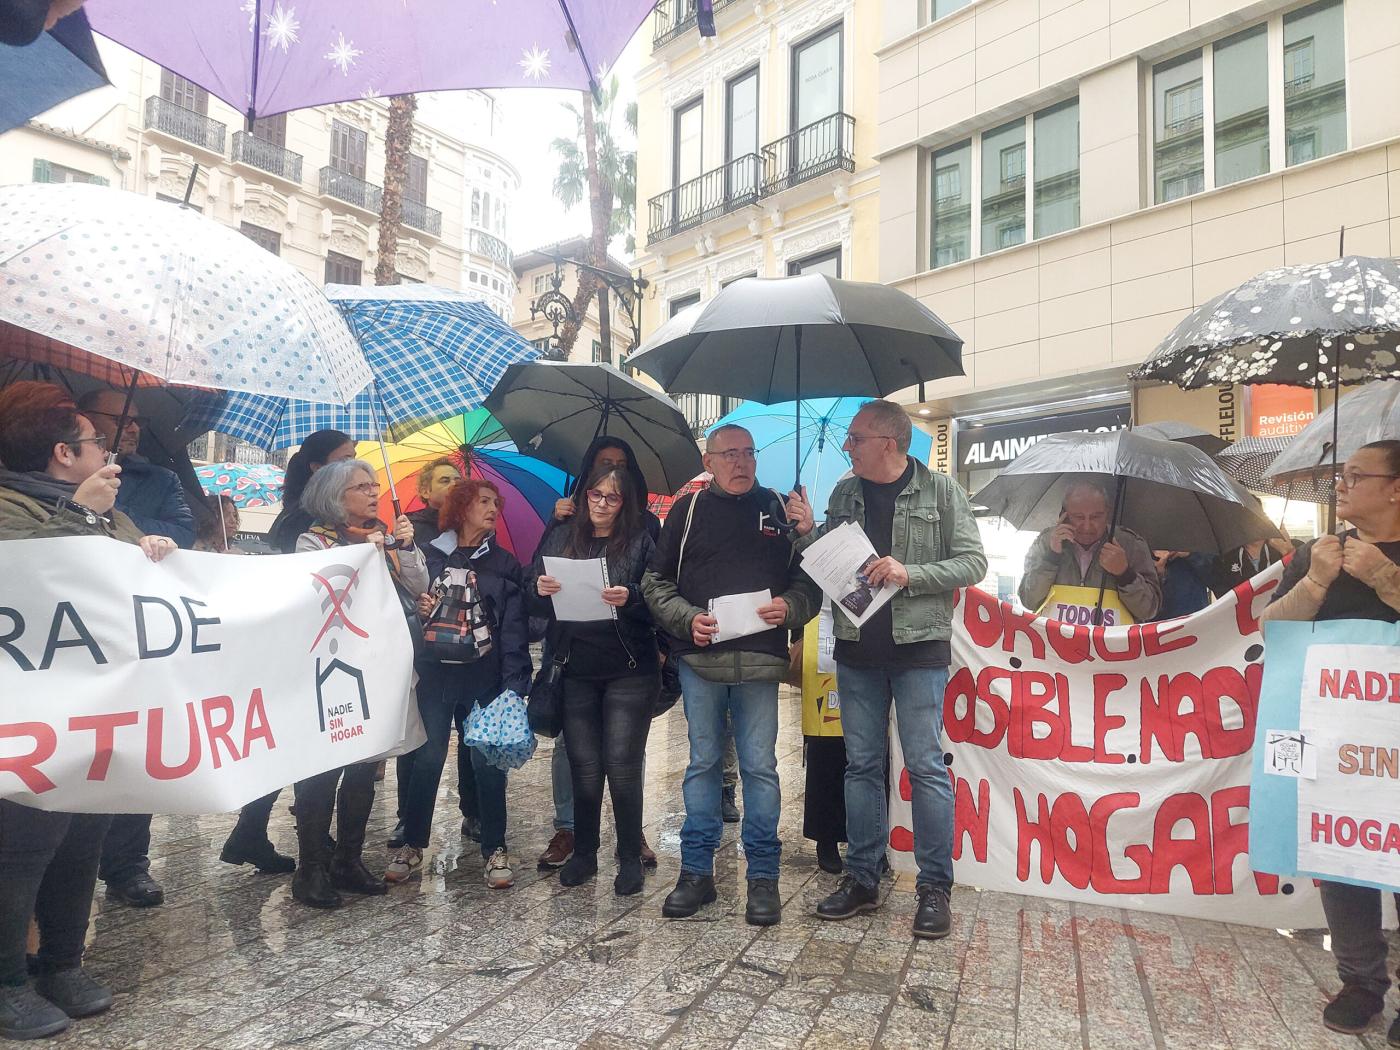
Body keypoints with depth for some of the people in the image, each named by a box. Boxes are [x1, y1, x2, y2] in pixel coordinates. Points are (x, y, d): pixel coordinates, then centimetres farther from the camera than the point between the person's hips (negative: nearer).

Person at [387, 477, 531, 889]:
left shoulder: (505, 564, 7)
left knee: (488, 761, 4)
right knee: (427, 758, 6)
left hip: (485, 674, 0)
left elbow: (514, 628, 0)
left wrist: (514, 684, -8)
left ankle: (494, 848, 17)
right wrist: (418, 608, -13)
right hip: (435, 671, 0)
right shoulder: (430, 554, 6)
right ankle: (412, 844, 22)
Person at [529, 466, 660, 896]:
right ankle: (584, 853, 25)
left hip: (629, 671, -3)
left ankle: (630, 859, 16)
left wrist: (630, 598, -25)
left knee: (622, 765, -1)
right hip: (576, 671, 3)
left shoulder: (641, 542, 1)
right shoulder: (560, 540, 11)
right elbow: (531, 594, 8)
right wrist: (540, 589, -14)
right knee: (584, 765, 8)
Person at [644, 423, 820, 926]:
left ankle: (763, 876, 17)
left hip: (759, 660, 0)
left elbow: (810, 578, 9)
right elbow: (655, 581, 7)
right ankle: (696, 871, 21)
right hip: (699, 659, 0)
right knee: (703, 763, 9)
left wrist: (788, 608, -11)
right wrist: (688, 618, -9)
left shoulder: (779, 508, 10)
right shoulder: (688, 510, 8)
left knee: (760, 766, 4)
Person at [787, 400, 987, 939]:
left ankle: (935, 887, 13)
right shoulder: (844, 493, 9)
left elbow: (974, 562, -4)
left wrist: (910, 574, -17)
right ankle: (861, 879, 21)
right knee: (861, 765, 10)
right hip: (856, 650, 4)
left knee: (925, 766, -1)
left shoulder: (940, 490, -2)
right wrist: (806, 533, -5)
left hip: (919, 647, -4)